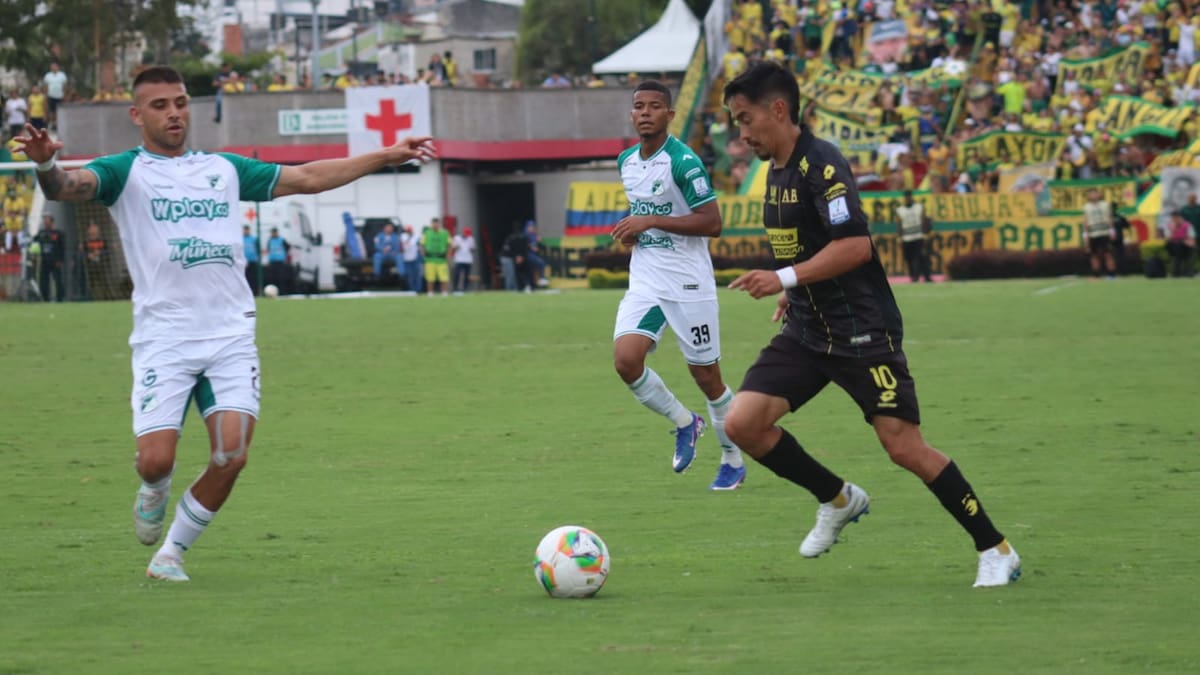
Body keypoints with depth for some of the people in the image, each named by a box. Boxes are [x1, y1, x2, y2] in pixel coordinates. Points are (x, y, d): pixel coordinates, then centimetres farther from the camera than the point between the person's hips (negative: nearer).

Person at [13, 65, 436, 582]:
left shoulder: (224, 170, 16)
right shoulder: (125, 172, 3)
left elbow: (308, 178, 23)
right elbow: (69, 187, -16)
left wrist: (388, 156, 21)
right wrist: (46, 165, -40)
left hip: (231, 334, 3)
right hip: (163, 339, -3)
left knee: (231, 457, -11)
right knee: (156, 459, -13)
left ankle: (170, 553, 10)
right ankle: (154, 493, 27)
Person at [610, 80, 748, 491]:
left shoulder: (683, 162, -15)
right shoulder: (626, 162, 9)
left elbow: (712, 222, -19)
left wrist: (652, 222, -22)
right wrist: (631, 229, 5)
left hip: (687, 282, -6)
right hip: (645, 282, 6)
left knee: (706, 376, 2)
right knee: (625, 360, -14)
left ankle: (733, 461, 22)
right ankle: (684, 423, 11)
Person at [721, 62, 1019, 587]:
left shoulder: (820, 164, -17)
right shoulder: (778, 170, 11)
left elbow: (855, 246, -26)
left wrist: (785, 278, -29)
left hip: (861, 332, -9)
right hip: (805, 332, 9)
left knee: (903, 446, -10)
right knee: (743, 423, -5)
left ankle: (996, 551, 2)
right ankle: (837, 500, 15)